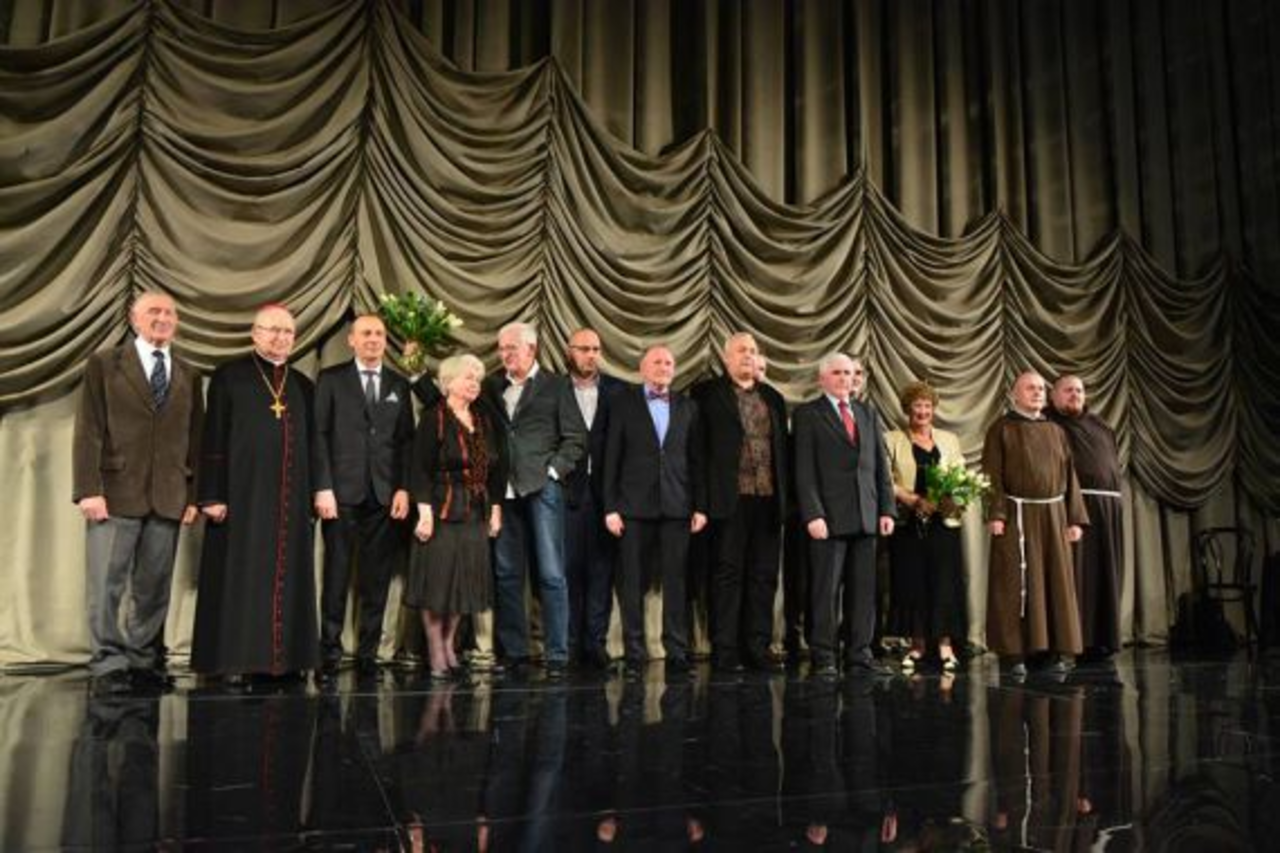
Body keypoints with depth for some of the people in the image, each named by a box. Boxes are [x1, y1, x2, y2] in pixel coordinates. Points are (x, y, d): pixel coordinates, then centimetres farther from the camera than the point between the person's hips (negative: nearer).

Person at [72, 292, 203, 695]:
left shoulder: (188, 376, 14)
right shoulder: (104, 364, 5)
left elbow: (195, 439, 12)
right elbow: (88, 431, -2)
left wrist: (194, 494, 5)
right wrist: (88, 489, -10)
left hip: (168, 499, 3)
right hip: (115, 493, -3)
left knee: (154, 588, 7)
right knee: (106, 584, -2)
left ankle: (141, 661, 18)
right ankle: (108, 665, 7)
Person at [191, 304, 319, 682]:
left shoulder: (303, 386, 13)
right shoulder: (228, 377, 1)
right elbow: (213, 440, -3)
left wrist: (312, 496, 8)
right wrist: (213, 495, -10)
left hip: (290, 501, 4)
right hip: (242, 496, -4)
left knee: (287, 577, 6)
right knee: (240, 576, -1)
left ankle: (285, 657, 12)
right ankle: (237, 659, 7)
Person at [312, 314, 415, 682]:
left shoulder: (399, 385, 14)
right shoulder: (331, 379, 7)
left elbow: (406, 440, 11)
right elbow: (319, 435, 1)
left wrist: (403, 488, 1)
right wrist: (323, 488, -7)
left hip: (385, 496, 2)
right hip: (342, 493, -2)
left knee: (377, 579, 3)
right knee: (337, 575, -1)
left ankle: (368, 653, 12)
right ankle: (330, 654, 8)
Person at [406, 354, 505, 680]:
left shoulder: (484, 420, 11)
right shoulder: (433, 417, -7)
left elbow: (496, 467, 13)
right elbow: (420, 467, -12)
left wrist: (496, 509, 9)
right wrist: (425, 510, -18)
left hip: (476, 514, 6)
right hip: (443, 510, -6)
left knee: (465, 579, 9)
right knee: (437, 579, 0)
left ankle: (449, 644, 22)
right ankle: (436, 653, 9)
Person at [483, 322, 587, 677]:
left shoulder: (556, 386, 5)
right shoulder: (492, 386, 13)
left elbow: (576, 438, 2)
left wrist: (554, 470, -7)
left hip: (542, 488, -3)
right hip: (504, 490, 3)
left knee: (551, 575, -4)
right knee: (507, 574, 6)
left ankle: (557, 655, 3)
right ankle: (514, 652, 16)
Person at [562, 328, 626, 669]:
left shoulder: (617, 390, 7)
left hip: (604, 490, 1)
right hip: (568, 489, -1)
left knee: (602, 567, 3)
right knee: (569, 567, 2)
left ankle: (595, 640, 11)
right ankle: (571, 643, 10)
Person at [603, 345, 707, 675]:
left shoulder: (687, 406, 12)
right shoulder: (624, 402, 5)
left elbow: (695, 459, 11)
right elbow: (612, 456, 2)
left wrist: (700, 506, 5)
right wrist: (610, 507, -4)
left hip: (676, 506, 2)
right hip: (635, 505, -2)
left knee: (676, 582, 1)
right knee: (632, 583, 1)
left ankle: (676, 651, 9)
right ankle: (634, 653, 10)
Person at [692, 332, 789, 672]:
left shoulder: (773, 397, 17)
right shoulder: (707, 393, 2)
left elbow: (782, 448, 16)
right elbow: (700, 446, -3)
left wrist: (786, 497, 8)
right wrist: (705, 498, -10)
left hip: (768, 498, 5)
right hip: (730, 498, -5)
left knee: (763, 576, 8)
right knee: (727, 574, 0)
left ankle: (757, 647, 16)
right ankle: (725, 650, 7)